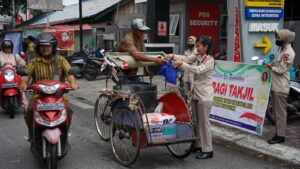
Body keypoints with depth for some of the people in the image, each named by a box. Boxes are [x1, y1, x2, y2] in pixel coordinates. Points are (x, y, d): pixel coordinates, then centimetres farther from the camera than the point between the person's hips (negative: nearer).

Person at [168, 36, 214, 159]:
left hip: (204, 95, -8)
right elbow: (186, 58, -4)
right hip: (195, 93, 8)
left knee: (203, 122, -4)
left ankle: (208, 150, 4)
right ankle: (198, 145, 27)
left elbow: (198, 70, -27)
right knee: (195, 121, 14)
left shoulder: (210, 60, -14)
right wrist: (173, 56, -22)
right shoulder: (197, 56, 9)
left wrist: (181, 64, -31)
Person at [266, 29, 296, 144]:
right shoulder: (283, 49, 16)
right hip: (276, 86, 10)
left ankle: (280, 136, 0)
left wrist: (271, 67, -6)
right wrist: (272, 64, 5)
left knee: (280, 112, -5)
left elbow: (281, 70, -19)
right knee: (276, 111, 16)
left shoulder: (288, 52, -16)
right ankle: (279, 132, 24)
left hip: (281, 87, -10)